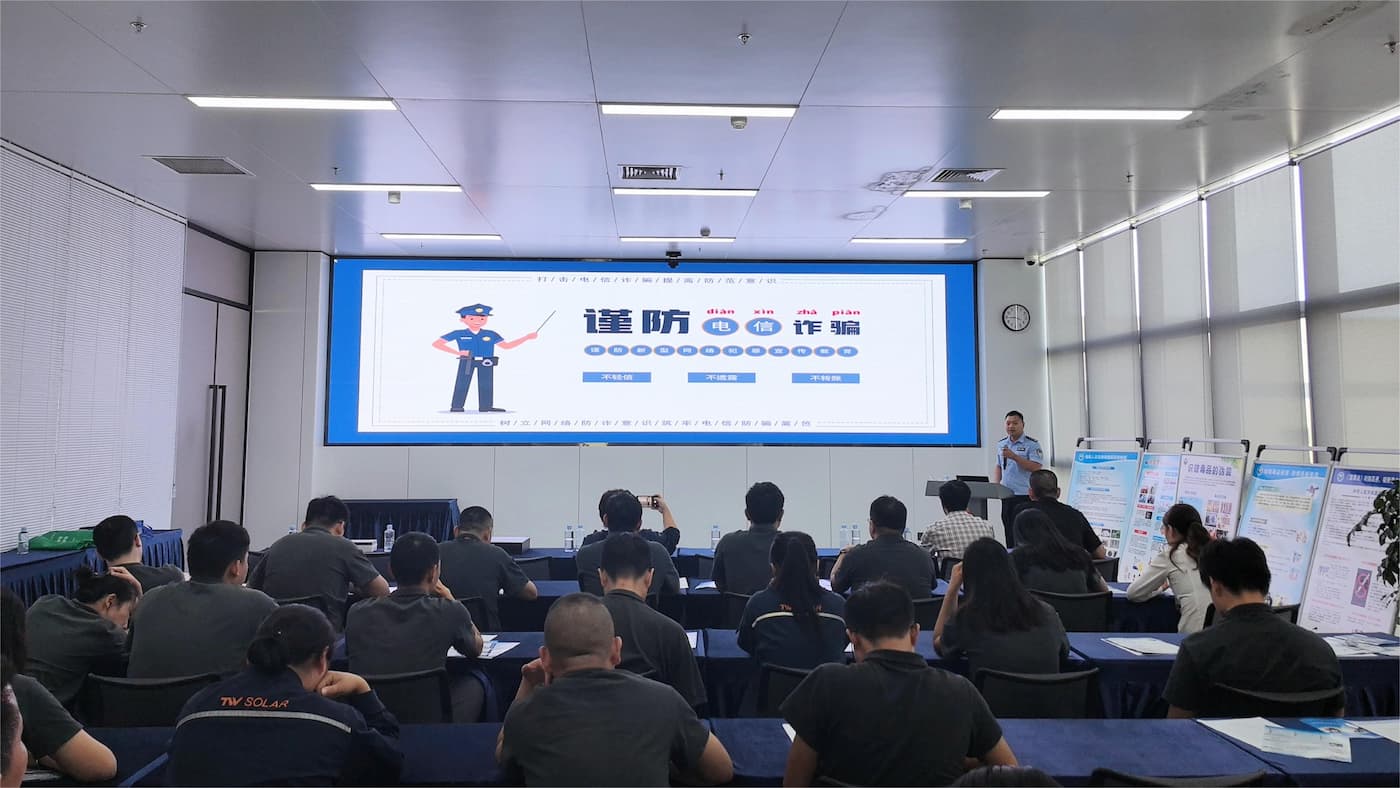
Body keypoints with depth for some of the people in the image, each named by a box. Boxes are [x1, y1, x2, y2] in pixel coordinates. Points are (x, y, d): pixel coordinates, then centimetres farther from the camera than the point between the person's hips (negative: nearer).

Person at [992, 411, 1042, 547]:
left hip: (1025, 495, -6)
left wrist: (1014, 456, -21)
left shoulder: (1032, 444, -5)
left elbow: (1036, 468, -15)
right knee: (1009, 533, 9)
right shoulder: (1001, 444, 14)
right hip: (1006, 495, 6)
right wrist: (996, 484, 5)